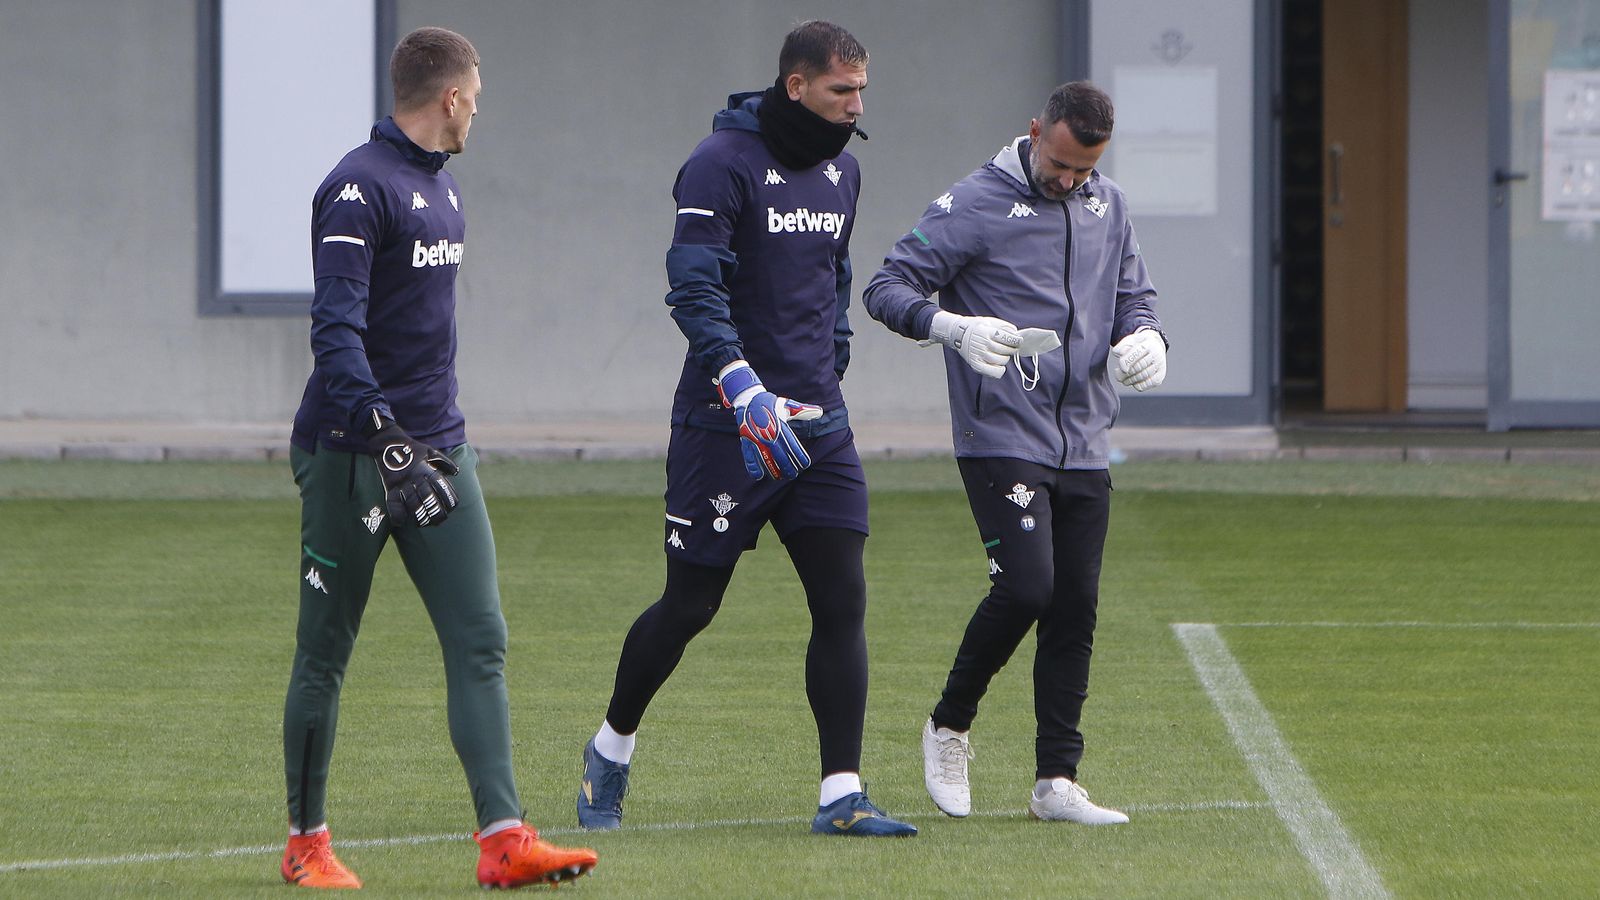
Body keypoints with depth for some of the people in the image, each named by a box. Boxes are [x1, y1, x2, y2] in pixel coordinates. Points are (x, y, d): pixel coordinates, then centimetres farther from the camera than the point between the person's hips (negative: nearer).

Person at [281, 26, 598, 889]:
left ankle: (503, 840, -8)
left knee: (479, 645, -3)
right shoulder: (360, 188, -13)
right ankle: (306, 842, 13)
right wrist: (383, 436, -33)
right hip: (350, 452, -8)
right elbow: (336, 326, -22)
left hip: (436, 450, 8)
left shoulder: (440, 185, 16)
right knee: (324, 653, 3)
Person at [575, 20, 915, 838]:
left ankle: (841, 796, -4)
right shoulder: (723, 162, -12)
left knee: (842, 601, -4)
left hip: (816, 424, 6)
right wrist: (744, 388, -31)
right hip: (725, 424, -6)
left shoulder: (840, 171, 12)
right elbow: (693, 289, -21)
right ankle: (611, 749, 26)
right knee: (690, 605, 3)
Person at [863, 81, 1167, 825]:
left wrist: (1144, 335, -2)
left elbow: (1134, 296, 22)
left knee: (1075, 608, 3)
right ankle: (949, 727, 5)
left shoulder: (1107, 208, 13)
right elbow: (888, 287, -8)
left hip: (1084, 448, 6)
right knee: (1026, 587, -18)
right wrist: (954, 326, -27)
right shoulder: (975, 205, -7)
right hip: (1001, 440, -6)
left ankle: (1056, 781, 9)